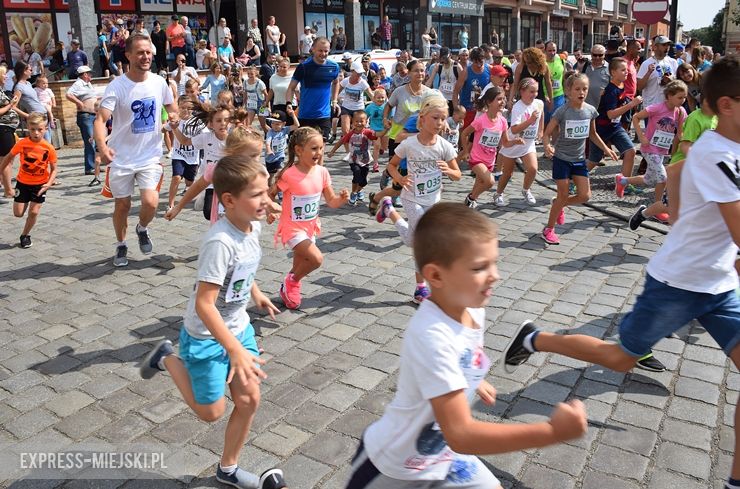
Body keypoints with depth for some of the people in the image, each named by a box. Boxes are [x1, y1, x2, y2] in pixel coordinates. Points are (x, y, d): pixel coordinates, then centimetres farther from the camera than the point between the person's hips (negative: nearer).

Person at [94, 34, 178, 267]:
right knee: (122, 205, 10)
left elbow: (172, 109, 14)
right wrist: (102, 147, -42)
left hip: (151, 156, 1)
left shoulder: (159, 82, -3)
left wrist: (174, 116, -11)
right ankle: (121, 246, 35)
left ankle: (142, 229, 20)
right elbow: (100, 119, -23)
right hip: (121, 158, -1)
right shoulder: (116, 86, -14)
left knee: (150, 202, -14)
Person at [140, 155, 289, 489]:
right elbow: (204, 304, -33)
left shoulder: (253, 226, -7)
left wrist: (255, 293, 22)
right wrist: (235, 351, -36)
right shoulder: (220, 243, -33)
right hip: (207, 337, -7)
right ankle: (168, 359, 28)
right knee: (212, 412, 9)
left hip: (238, 328, 7)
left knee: (249, 400, 9)